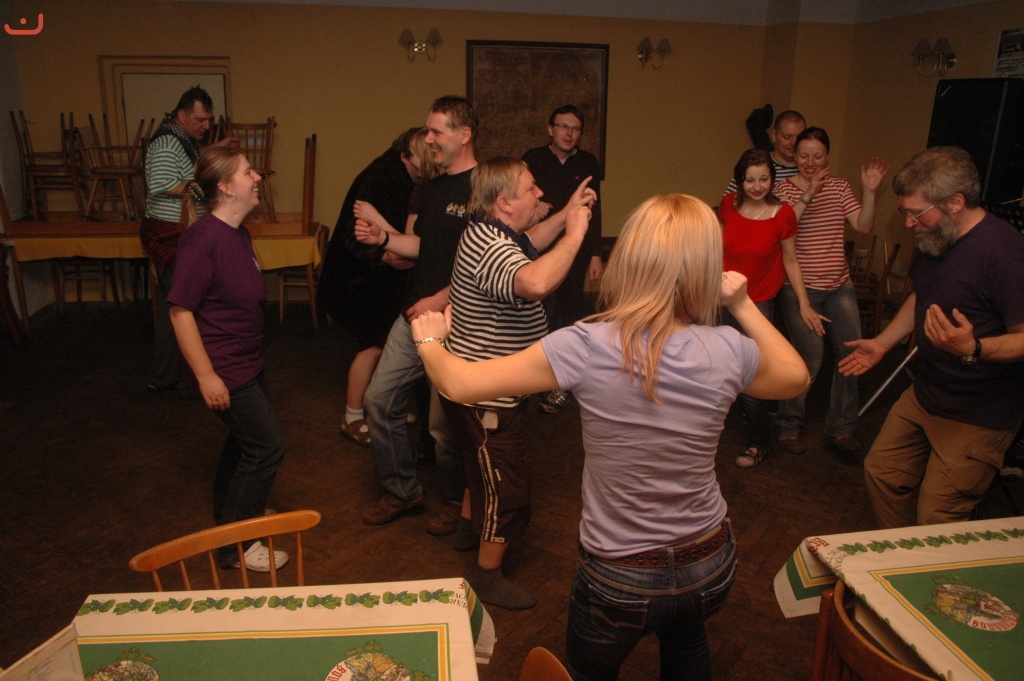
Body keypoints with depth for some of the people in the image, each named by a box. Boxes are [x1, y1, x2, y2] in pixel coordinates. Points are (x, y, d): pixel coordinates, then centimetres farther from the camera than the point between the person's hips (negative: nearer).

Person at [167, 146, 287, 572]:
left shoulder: (237, 234, 4)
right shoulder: (204, 240, -24)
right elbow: (180, 311, -23)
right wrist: (206, 376, -22)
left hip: (248, 360, 9)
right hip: (225, 368, -9)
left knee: (244, 438, 22)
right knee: (267, 447, -2)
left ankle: (232, 513, 44)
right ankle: (235, 545, 13)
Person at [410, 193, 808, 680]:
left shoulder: (588, 346, -26)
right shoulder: (727, 351, -17)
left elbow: (460, 384, -18)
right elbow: (796, 377, 6)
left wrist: (429, 340, 2)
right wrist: (742, 304, 5)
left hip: (620, 580, -3)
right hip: (711, 567, 3)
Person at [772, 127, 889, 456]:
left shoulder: (839, 186, 9)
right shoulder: (785, 188, -3)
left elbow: (863, 225, 0)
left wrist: (870, 191, -13)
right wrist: (807, 195, -24)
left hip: (839, 286, 5)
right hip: (800, 287, -5)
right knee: (810, 357, -8)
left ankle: (841, 429, 19)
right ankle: (788, 427, 13)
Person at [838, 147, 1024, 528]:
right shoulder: (933, 240, 4)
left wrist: (973, 348, -42)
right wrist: (882, 343, 17)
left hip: (977, 418, -9)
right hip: (923, 396, 9)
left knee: (936, 526, -3)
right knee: (882, 472, 18)